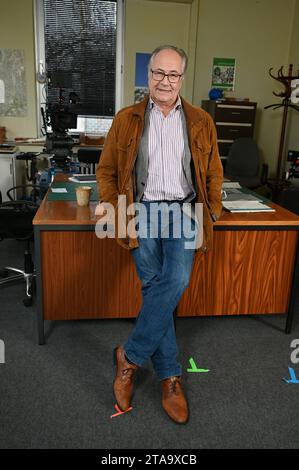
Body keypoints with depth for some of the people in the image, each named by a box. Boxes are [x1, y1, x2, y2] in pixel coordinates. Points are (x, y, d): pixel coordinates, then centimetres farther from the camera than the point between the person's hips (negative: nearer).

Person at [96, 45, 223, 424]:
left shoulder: (201, 122, 11)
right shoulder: (126, 119, 9)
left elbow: (214, 172, 14)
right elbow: (106, 170, 11)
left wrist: (210, 213, 3)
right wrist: (115, 209, 0)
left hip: (185, 210, 1)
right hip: (143, 211, 0)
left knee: (176, 281, -21)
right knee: (154, 287, -8)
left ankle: (131, 356, -2)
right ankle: (170, 376, 6)